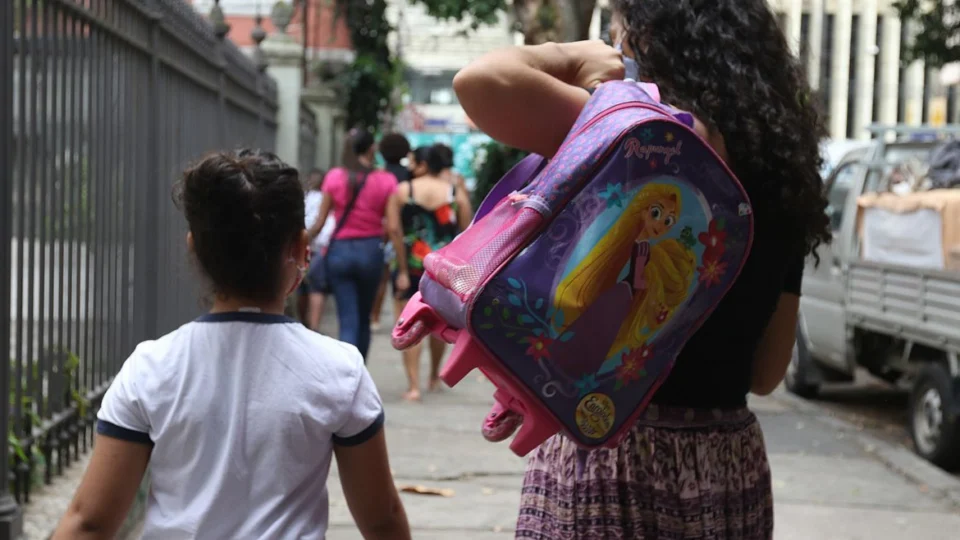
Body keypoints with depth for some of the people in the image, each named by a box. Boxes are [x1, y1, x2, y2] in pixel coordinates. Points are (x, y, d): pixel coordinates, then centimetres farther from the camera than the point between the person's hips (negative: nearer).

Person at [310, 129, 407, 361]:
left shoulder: (334, 177, -3)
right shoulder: (386, 181, -4)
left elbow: (319, 222, -1)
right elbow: (393, 228, -8)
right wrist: (403, 268, -3)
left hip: (339, 250, 0)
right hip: (371, 251, 1)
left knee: (348, 322, -1)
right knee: (364, 319, 18)